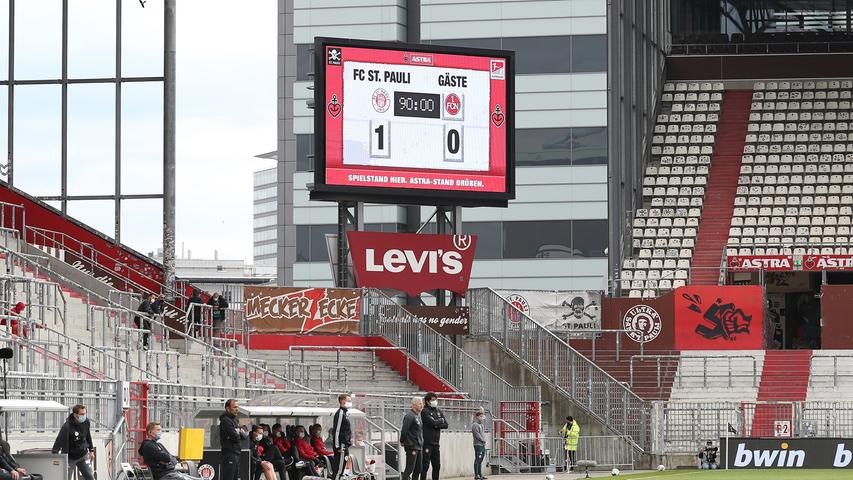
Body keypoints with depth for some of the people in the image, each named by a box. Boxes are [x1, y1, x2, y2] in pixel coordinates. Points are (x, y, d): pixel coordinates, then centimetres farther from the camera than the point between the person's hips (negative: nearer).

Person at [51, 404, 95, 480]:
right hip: (70, 458, -5)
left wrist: (91, 450, 18)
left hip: (83, 456, 5)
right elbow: (59, 442, -31)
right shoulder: (67, 427, -26)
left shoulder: (86, 422, -7)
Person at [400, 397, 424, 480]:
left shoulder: (418, 416, 17)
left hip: (419, 446, 9)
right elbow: (404, 430, -17)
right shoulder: (410, 416, -14)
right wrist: (402, 441, -8)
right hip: (412, 447, -9)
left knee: (418, 469, 11)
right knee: (409, 469, -9)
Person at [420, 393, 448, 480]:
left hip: (436, 443, 7)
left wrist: (437, 425, -10)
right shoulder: (425, 411, -6)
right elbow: (433, 422, -19)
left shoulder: (439, 411, 15)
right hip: (427, 442, -7)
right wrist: (441, 420, -1)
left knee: (437, 466, 9)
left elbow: (445, 425, 6)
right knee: (425, 465, -6)